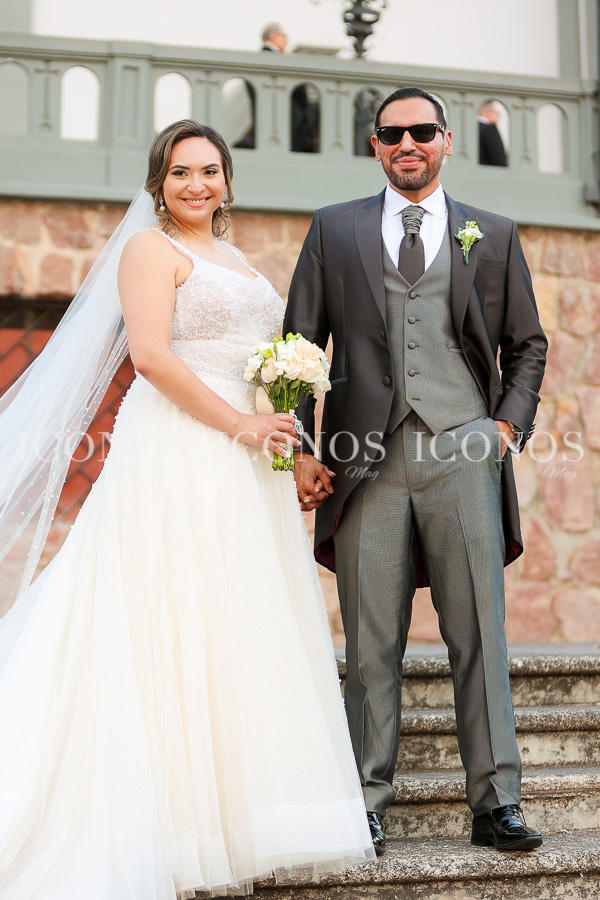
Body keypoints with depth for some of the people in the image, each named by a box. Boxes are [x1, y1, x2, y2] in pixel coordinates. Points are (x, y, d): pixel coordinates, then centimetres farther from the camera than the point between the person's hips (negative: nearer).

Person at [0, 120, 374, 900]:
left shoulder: (234, 260, 24)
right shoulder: (151, 248, -1)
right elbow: (153, 355, -15)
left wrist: (288, 451, 12)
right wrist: (240, 425, -17)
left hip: (242, 465, 8)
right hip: (178, 457, -8)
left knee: (241, 628, 7)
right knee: (184, 624, -7)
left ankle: (234, 817, 14)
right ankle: (183, 833, 0)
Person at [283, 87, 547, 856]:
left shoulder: (493, 235, 16)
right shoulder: (333, 229, 14)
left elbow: (527, 344, 19)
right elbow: (299, 344, 11)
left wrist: (508, 425, 4)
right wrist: (302, 448, 2)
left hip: (461, 450, 0)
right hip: (367, 457, 0)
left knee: (480, 634, -1)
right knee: (371, 644, 2)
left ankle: (495, 802, 5)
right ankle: (368, 803, 9)